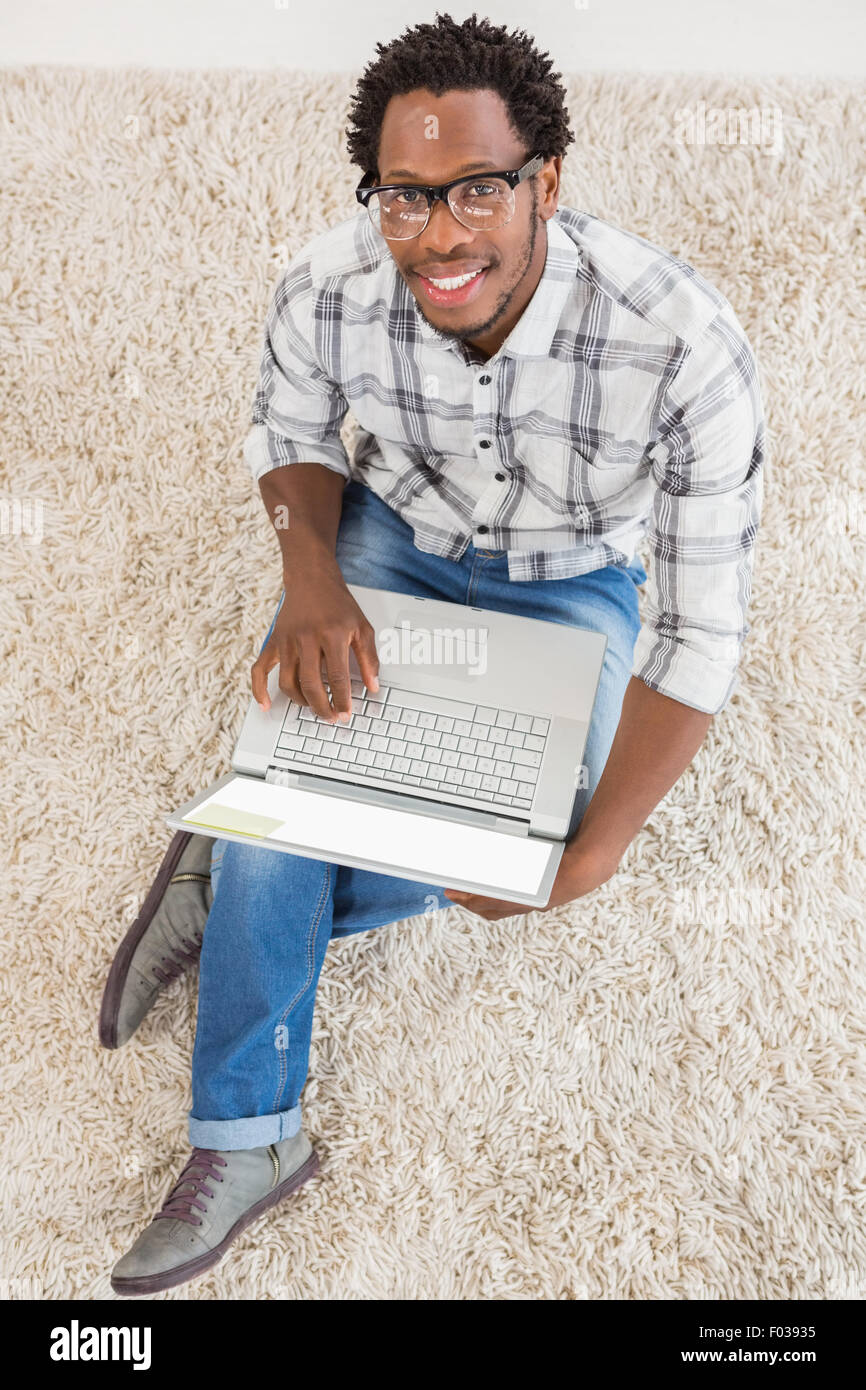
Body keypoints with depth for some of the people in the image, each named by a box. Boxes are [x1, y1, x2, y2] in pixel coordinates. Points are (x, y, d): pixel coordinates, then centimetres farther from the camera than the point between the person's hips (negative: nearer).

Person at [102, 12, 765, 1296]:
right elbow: (290, 438, -3)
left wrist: (591, 857, -29)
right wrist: (310, 577, -25)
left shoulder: (684, 348, -36)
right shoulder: (326, 292, -26)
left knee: (525, 840, -17)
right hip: (398, 531, 1)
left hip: (575, 578, 0)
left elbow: (701, 630, -29)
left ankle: (236, 882, 0)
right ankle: (247, 1140, -7)